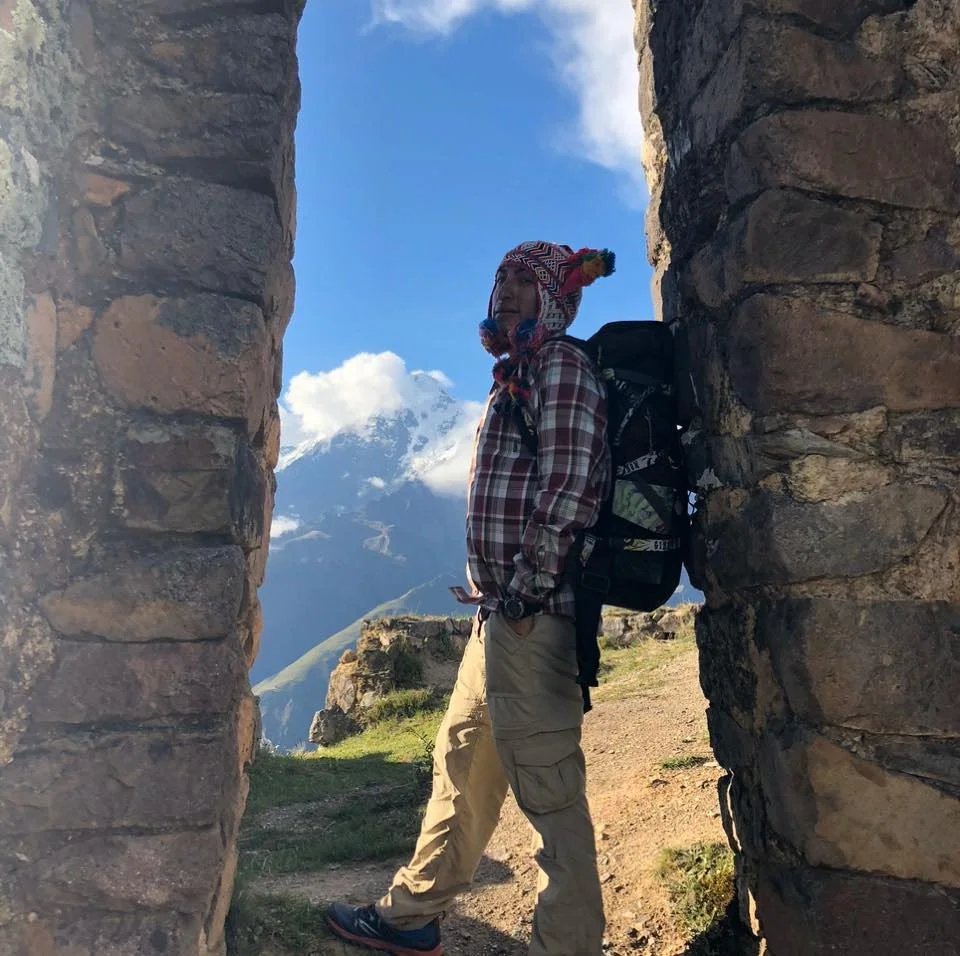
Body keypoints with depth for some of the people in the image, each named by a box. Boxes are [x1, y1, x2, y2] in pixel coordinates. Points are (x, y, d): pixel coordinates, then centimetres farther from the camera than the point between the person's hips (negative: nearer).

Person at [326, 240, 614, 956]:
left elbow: (568, 480, -17)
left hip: (533, 610, -10)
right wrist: (492, 590, 17)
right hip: (502, 610, 10)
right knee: (462, 761, 17)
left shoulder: (561, 361, -5)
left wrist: (526, 587, -18)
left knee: (546, 782, -3)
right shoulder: (518, 376, 23)